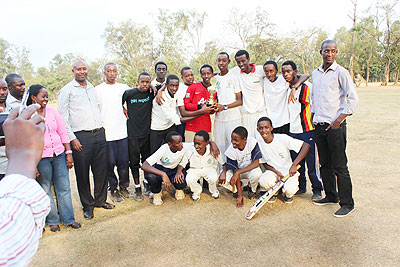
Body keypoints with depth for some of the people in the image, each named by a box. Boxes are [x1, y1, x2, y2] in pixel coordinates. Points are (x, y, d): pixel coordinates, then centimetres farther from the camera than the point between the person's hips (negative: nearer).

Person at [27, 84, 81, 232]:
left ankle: (68, 218, 20)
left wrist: (69, 153, 2)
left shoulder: (52, 112, 6)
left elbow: (63, 134, 8)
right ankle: (52, 220, 25)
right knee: (45, 190, 9)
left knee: (64, 188, 7)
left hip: (59, 154, 3)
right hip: (41, 158, -3)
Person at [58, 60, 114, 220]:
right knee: (82, 172, 3)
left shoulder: (93, 88, 16)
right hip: (81, 136, -5)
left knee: (101, 169, 10)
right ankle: (88, 205, 19)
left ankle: (100, 200, 26)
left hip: (99, 133, 5)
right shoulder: (67, 90, -1)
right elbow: (63, 117, -4)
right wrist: (72, 138, -11)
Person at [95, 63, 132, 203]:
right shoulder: (98, 89, 2)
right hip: (106, 133, -2)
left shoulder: (124, 87, 10)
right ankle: (113, 189, 21)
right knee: (110, 163, 4)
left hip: (122, 132, 3)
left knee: (124, 162, 7)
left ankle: (123, 187, 25)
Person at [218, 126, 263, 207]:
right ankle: (236, 189, 8)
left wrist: (238, 172, -33)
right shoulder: (231, 150, -22)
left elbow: (256, 163, -24)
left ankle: (252, 190, 0)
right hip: (237, 170, 1)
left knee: (256, 173, -37)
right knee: (222, 179, -27)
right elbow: (235, 171, -19)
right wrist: (240, 195, -20)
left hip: (250, 169, 0)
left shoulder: (252, 142, -24)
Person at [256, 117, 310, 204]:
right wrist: (276, 172, -16)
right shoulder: (258, 142, -8)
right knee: (263, 181, -31)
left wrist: (294, 164, -29)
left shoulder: (283, 138, -18)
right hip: (273, 171, 2)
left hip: (289, 171, -2)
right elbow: (264, 163, 2)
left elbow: (306, 146, -20)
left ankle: (288, 195, 11)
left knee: (289, 190, -30)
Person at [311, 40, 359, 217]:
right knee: (324, 164, 13)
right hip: (319, 126, 6)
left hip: (335, 125, -6)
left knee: (339, 166, -3)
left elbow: (353, 99, -9)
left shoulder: (341, 72, -4)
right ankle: (331, 196, 27)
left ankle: (347, 203, 8)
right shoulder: (315, 73, 14)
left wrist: (338, 121, -13)